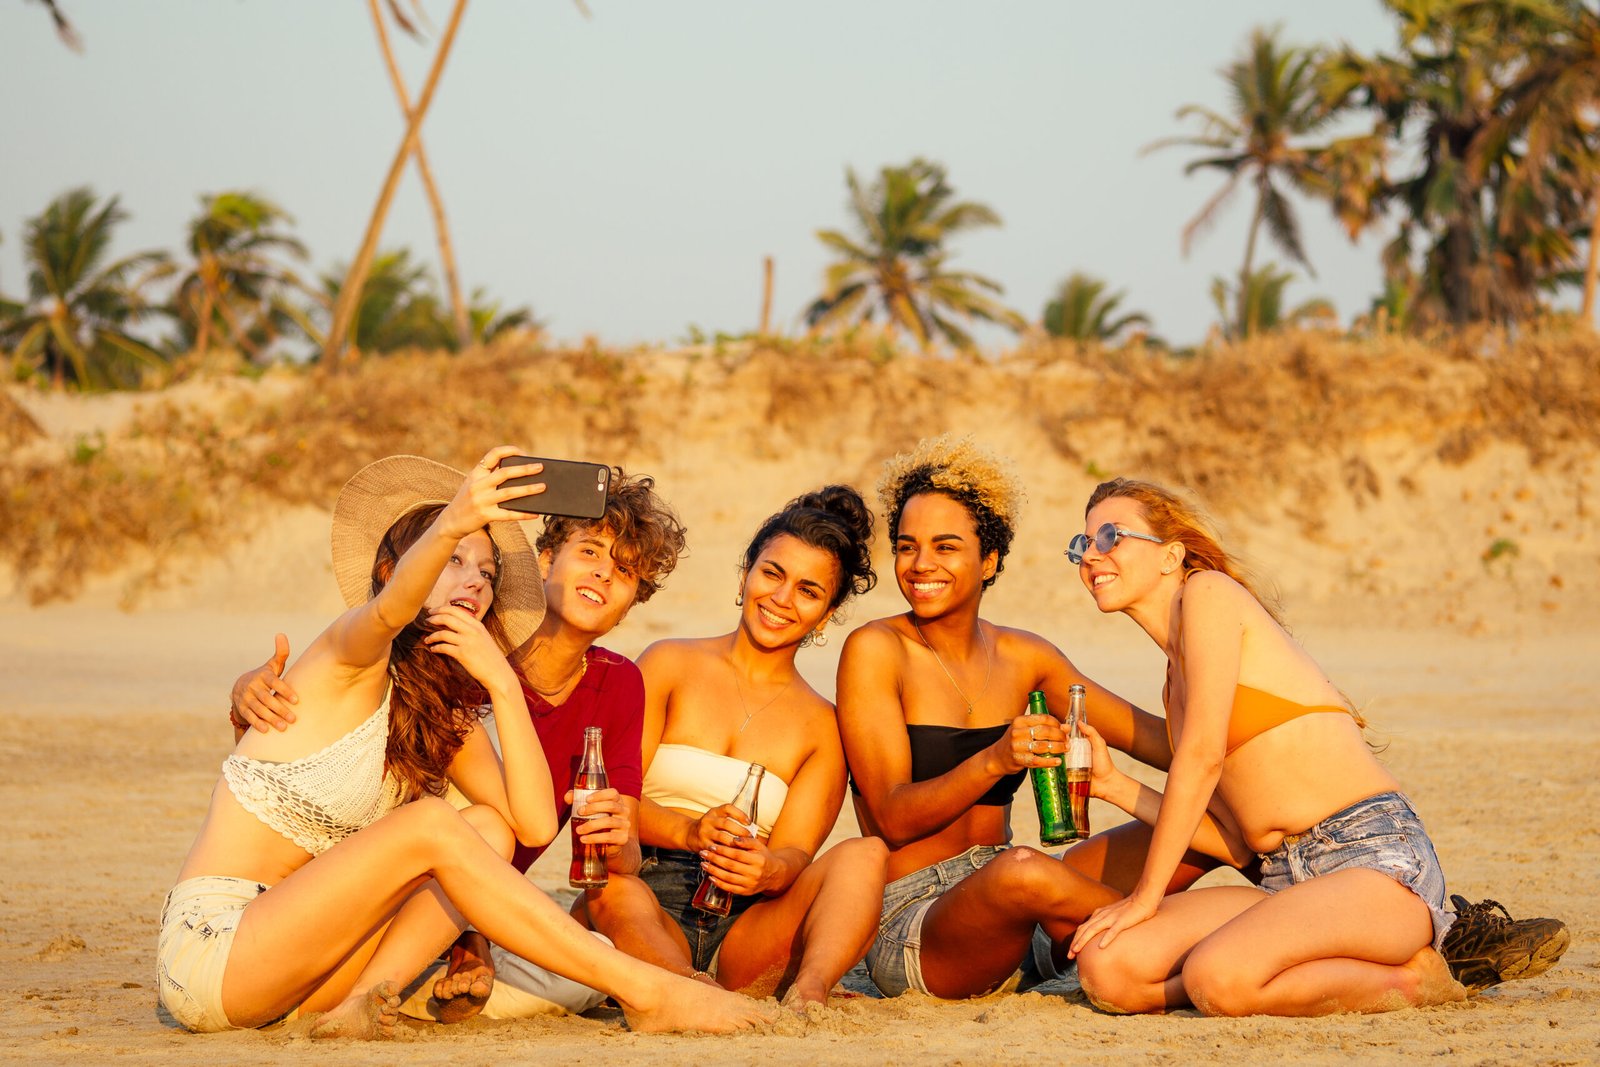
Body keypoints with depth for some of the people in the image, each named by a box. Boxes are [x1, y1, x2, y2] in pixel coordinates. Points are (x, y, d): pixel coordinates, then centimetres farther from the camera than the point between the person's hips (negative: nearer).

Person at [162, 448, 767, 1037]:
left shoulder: (448, 718, 13)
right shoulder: (352, 657, -8)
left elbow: (534, 826, -3)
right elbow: (390, 610, -35)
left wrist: (501, 680, -10)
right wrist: (450, 526, -55)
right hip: (206, 952, -7)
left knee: (489, 828, -5)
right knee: (430, 824, -23)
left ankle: (365, 998, -25)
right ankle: (644, 993, -22)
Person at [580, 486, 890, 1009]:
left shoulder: (821, 726, 14)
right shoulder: (671, 664, 10)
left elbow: (795, 852, 2)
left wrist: (769, 869, -25)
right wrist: (691, 832, -22)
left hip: (746, 933, 2)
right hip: (653, 908, -2)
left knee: (866, 853, -23)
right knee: (610, 884, -36)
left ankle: (807, 996, -48)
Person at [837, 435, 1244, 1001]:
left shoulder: (1022, 657, 9)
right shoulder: (876, 651, -8)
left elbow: (1146, 733, 11)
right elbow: (894, 818, -14)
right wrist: (994, 762, -30)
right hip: (909, 928, -6)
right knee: (1022, 871, -37)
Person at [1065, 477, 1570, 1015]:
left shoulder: (1209, 593, -1)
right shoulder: (1175, 681, 23)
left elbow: (1204, 755, -11)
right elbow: (1229, 829, 15)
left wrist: (1144, 895, -10)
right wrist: (1113, 784, 12)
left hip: (1375, 855, -8)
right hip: (1286, 882, 8)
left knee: (1217, 979, -34)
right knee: (1106, 968, -15)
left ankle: (1415, 976, -8)